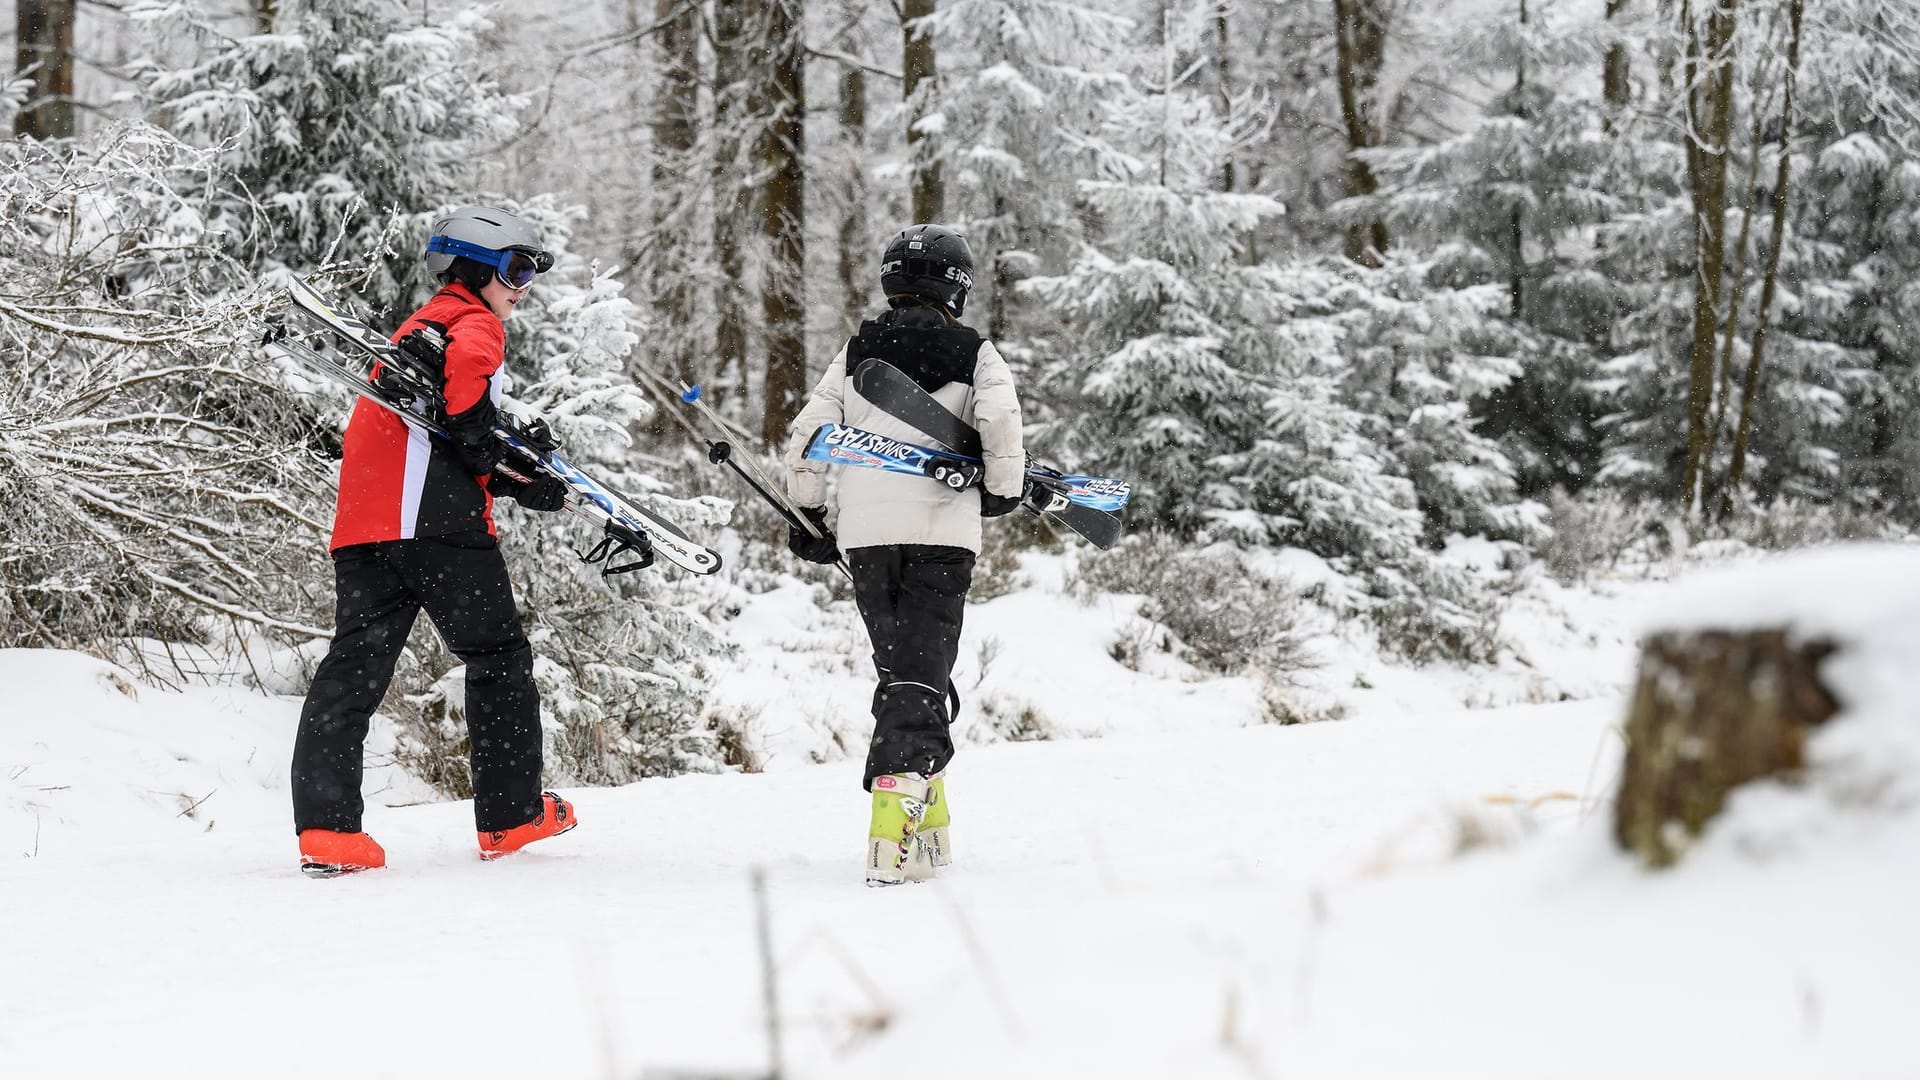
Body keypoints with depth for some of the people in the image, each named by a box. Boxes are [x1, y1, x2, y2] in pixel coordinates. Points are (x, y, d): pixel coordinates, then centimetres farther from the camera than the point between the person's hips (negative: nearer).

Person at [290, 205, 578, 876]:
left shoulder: (418, 326, 32)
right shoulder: (473, 321, 4)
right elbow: (463, 362, -23)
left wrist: (522, 480, 18)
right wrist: (484, 440, -10)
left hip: (362, 528, 8)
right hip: (436, 519, -8)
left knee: (355, 665, -1)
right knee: (499, 657, 7)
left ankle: (325, 828, -12)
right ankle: (511, 815, 13)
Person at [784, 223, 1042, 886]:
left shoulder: (856, 354, 11)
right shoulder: (974, 354, 3)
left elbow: (805, 440, 9)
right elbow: (1002, 427, -12)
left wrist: (809, 520, 18)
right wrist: (1003, 491, 5)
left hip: (865, 535, 3)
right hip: (942, 534, -3)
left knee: (900, 671, 16)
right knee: (921, 679, -6)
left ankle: (927, 825, 19)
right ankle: (893, 822, -25)